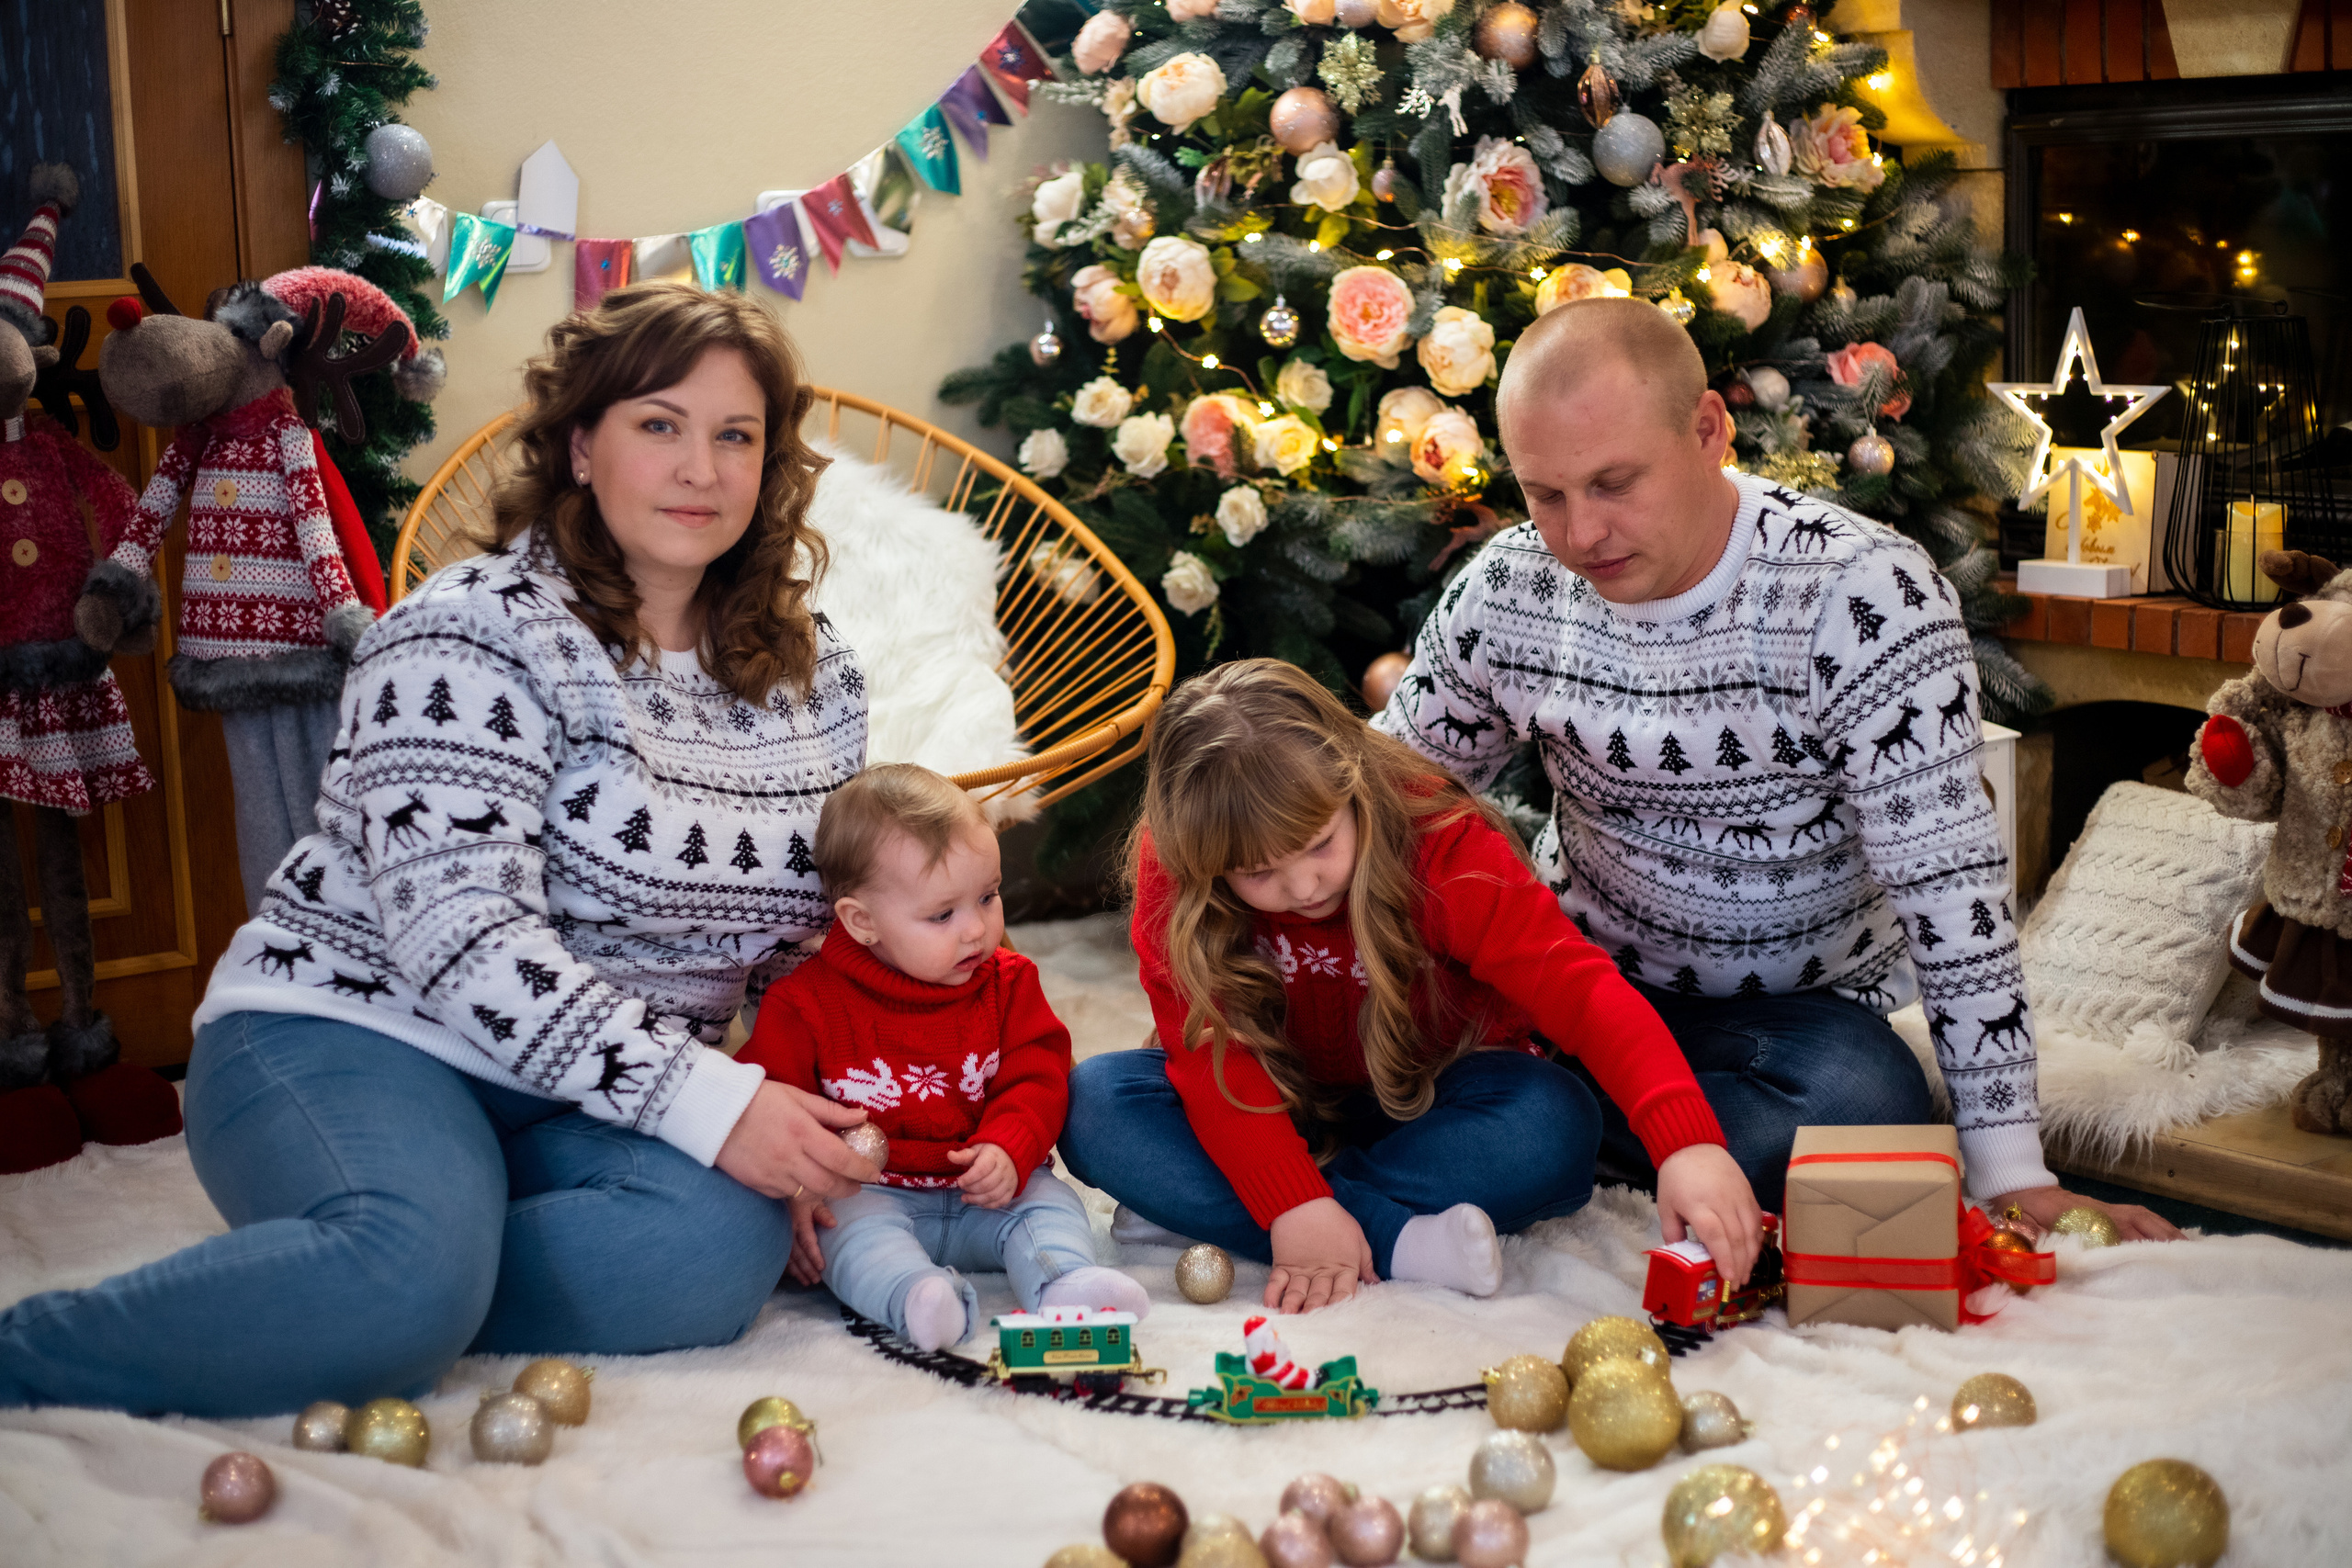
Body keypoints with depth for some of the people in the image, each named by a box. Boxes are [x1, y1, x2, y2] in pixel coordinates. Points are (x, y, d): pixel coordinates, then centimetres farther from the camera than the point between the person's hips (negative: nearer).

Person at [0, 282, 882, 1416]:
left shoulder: (814, 677, 8)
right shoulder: (478, 633, -11)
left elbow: (831, 935, 17)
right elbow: (457, 934, -22)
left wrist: (816, 1137, -1)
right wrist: (709, 1103, -25)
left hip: (579, 1105, 6)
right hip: (350, 1038, -5)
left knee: (725, 1245, -28)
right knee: (414, 1278, -37)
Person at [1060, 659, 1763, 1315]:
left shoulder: (1443, 846, -26)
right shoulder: (1172, 870, -20)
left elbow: (1581, 988, -36)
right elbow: (1209, 1048, -23)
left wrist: (1685, 1141, -51)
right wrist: (1292, 1202, -37)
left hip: (1432, 1106, -1)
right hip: (1282, 1110, 1)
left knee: (1556, 1124, -34)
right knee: (1093, 1101, -27)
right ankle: (1400, 1244, -33)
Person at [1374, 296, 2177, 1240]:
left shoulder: (1867, 595, -22)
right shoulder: (1508, 589, -8)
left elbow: (1948, 883, -22)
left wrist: (2013, 1176, -24)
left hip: (1798, 1009, -2)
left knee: (1874, 1117, -35)